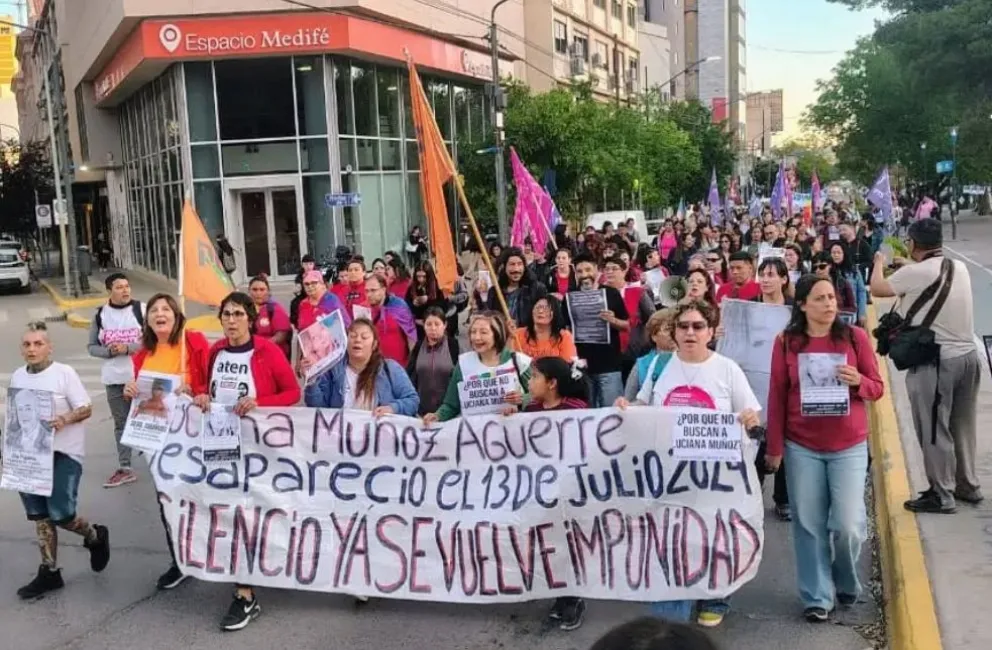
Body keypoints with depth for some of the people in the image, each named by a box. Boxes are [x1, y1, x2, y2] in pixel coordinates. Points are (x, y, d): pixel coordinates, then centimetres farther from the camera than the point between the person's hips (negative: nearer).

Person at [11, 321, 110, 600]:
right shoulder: (17, 377, 7)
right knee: (39, 516, 9)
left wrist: (65, 419, -30)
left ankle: (96, 537, 23)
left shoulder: (64, 373, -11)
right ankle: (49, 572, 21)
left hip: (63, 453, -6)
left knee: (60, 515, -8)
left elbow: (86, 408, -11)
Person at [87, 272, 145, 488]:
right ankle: (125, 468, 18)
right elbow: (92, 347, 9)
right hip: (114, 379, 4)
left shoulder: (141, 309, -5)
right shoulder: (100, 315, 5)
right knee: (121, 423, 11)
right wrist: (109, 351, -10)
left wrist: (128, 348, -18)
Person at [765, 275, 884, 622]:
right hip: (801, 446, 0)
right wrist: (774, 447, 0)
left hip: (849, 446, 0)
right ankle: (817, 597, 20)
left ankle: (846, 582, 29)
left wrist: (858, 382, -20)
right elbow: (777, 396, 1)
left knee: (848, 524, -1)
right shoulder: (786, 342, -2)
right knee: (809, 524, 5)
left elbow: (877, 388, 3)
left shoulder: (855, 336, -2)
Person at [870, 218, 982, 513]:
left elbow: (877, 289, -3)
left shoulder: (915, 273, -16)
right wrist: (910, 265, 30)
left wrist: (879, 263, 15)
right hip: (968, 355, 8)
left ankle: (942, 495, 12)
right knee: (962, 426, 20)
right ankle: (968, 485, 33)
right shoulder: (960, 268, 6)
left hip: (935, 361, -8)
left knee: (934, 431, 4)